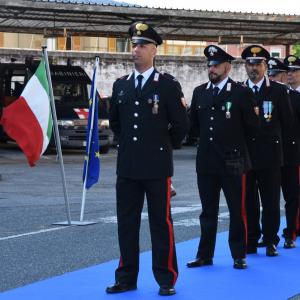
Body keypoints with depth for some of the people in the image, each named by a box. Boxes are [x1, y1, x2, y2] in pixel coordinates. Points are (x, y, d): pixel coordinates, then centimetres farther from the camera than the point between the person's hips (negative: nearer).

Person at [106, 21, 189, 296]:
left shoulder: (168, 85, -5)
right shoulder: (120, 85, 9)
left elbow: (181, 125, -2)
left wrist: (165, 148, 9)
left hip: (157, 167, -4)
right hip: (127, 167, 5)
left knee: (161, 223, 1)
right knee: (126, 223, 8)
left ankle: (166, 279, 9)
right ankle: (126, 278, 15)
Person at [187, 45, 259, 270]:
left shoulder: (241, 93, -5)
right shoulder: (199, 92, 9)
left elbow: (253, 125, -3)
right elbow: (194, 123, 18)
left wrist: (232, 136, 6)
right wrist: (206, 136, 8)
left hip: (232, 161, -4)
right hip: (206, 161, 4)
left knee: (237, 211, 3)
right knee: (208, 211, 10)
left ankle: (239, 255, 12)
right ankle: (205, 255, 17)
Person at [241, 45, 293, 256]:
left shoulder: (278, 91, 3)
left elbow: (287, 121, 4)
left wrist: (269, 132, 5)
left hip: (269, 154, -2)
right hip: (245, 154, 2)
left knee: (271, 202, 1)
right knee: (248, 201, 5)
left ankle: (270, 241, 9)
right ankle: (250, 241, 12)